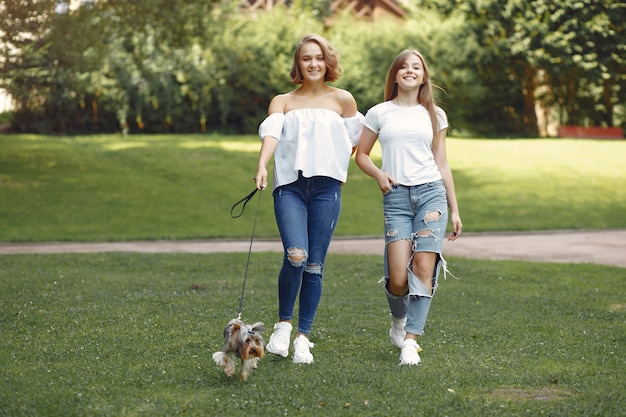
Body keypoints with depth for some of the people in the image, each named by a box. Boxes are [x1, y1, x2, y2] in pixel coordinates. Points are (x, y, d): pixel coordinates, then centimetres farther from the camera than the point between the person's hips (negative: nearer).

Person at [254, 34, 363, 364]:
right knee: (295, 256, -19)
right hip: (289, 185, -1)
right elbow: (271, 132, -7)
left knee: (314, 265, -1)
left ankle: (303, 337, 10)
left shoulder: (342, 100, 12)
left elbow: (355, 141, 21)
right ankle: (283, 324, 2)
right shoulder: (282, 101, 11)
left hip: (326, 187, 1)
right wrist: (262, 166, -24)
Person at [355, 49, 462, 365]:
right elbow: (361, 154, 17)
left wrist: (454, 210, 14)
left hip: (432, 192, 1)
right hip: (396, 196, -1)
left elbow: (442, 164, 17)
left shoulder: (434, 114, 14)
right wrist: (378, 174, -5)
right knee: (398, 278, -9)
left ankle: (411, 340, -12)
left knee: (424, 266, -16)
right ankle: (399, 320, 24)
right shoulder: (379, 114, 10)